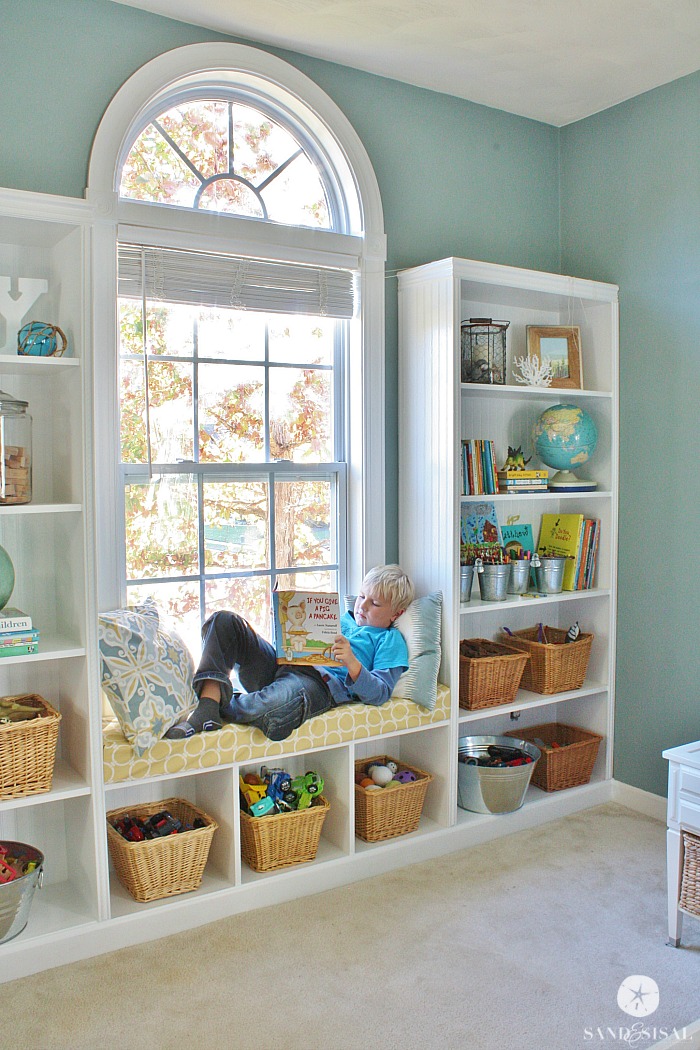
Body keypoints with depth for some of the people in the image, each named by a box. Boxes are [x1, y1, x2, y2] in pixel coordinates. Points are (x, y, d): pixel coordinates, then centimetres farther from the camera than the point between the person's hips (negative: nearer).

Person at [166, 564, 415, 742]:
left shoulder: (390, 640, 15)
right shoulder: (342, 617, 35)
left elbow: (379, 694, 0)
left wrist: (352, 663, -17)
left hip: (321, 682, -7)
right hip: (282, 664, 8)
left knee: (267, 711, -44)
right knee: (224, 622, -11)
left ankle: (217, 706, -14)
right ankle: (211, 696, -29)